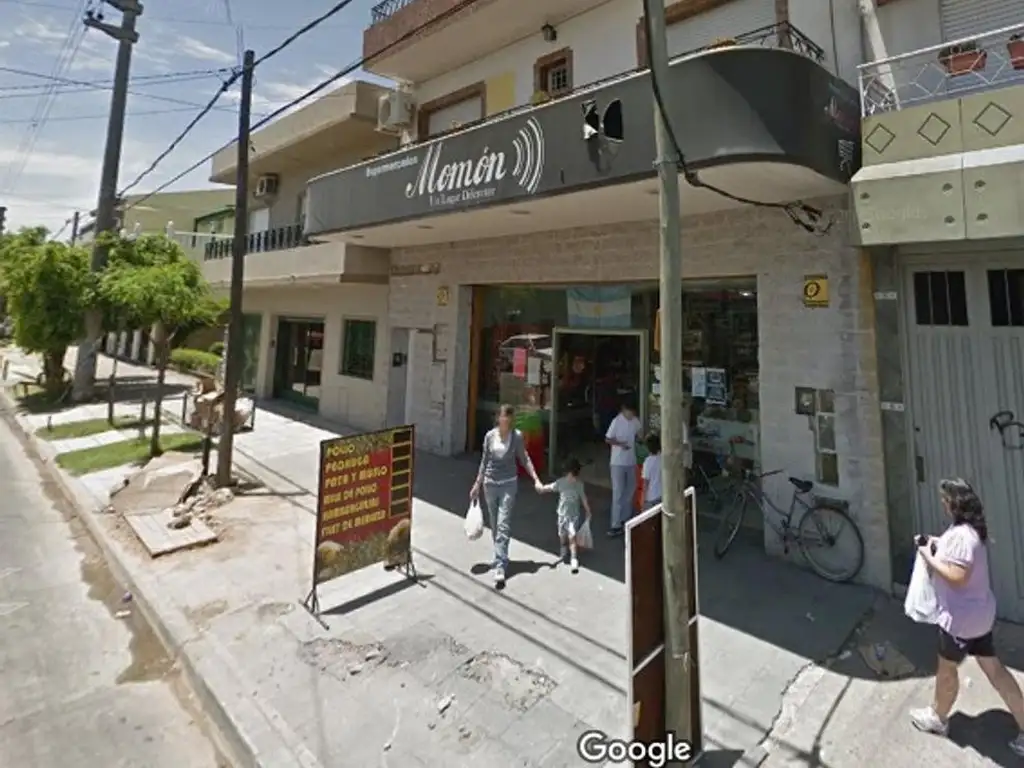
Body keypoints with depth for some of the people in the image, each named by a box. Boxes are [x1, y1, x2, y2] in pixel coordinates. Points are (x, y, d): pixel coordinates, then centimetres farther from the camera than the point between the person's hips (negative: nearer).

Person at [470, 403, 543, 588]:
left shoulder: (517, 436, -6)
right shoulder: (490, 436, -1)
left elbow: (525, 459, 2)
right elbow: (484, 461, 7)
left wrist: (536, 479, -5)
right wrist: (477, 485, 9)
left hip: (508, 484, -3)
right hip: (490, 484, 3)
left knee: (503, 525, -8)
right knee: (494, 525, 15)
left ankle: (500, 568, -7)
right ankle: (500, 558, 35)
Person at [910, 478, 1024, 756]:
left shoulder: (961, 534, -29)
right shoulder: (970, 528, 2)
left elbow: (957, 577, -30)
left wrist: (929, 557, -21)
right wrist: (938, 545, 6)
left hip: (961, 616, -9)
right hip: (978, 612, 9)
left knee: (947, 668, 13)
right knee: (994, 669, 18)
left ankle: (937, 717, 34)